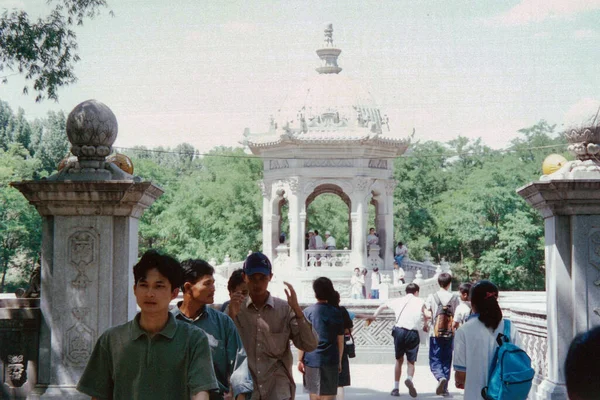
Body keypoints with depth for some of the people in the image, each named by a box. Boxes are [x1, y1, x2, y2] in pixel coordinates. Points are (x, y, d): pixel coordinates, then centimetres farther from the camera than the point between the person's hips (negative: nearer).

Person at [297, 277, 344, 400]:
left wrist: (300, 359, 2)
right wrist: (339, 361, 11)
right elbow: (340, 340, 2)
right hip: (330, 360, -1)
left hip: (311, 359, 1)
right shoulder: (336, 312, 0)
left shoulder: (307, 311, -1)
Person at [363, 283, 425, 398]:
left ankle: (396, 388, 15)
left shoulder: (399, 300, 17)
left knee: (399, 360, 17)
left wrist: (374, 316, 40)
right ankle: (409, 378, -26)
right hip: (413, 333, -2)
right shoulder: (420, 302, 10)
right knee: (411, 362, 5)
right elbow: (426, 316, -5)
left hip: (399, 330, 2)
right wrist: (425, 325, 14)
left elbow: (383, 306, 28)